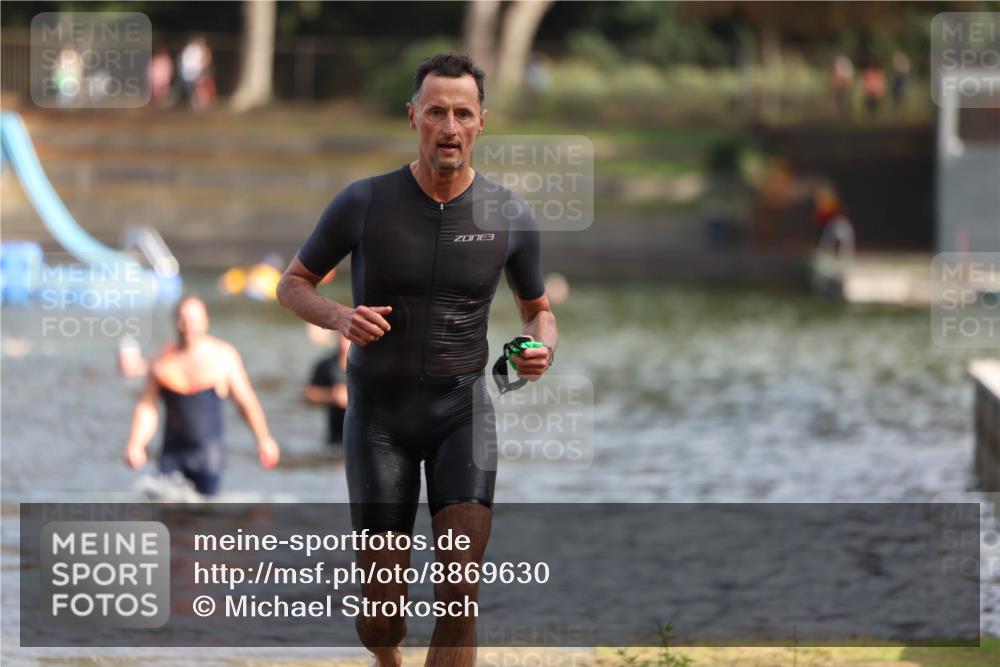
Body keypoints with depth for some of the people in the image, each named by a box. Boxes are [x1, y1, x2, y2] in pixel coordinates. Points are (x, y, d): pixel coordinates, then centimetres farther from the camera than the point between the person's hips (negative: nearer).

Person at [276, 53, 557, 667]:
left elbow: (537, 309, 11)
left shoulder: (510, 217, -5)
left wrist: (542, 347, -13)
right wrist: (339, 317, -19)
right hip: (380, 412, 0)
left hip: (462, 408, 1)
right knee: (383, 612, 2)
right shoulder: (365, 203, -9)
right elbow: (293, 283, 4)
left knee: (460, 597, -16)